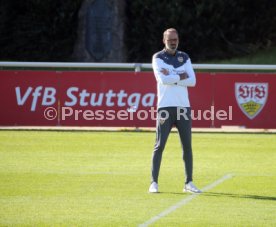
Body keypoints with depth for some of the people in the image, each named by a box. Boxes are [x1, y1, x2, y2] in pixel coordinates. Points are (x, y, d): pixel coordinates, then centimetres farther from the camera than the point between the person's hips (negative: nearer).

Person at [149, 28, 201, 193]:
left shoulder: (185, 58, 12)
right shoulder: (158, 58, 1)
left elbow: (192, 81, -1)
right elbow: (163, 80, -16)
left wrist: (171, 78, -10)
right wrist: (181, 77, -7)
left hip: (184, 106, 4)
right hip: (165, 107, -4)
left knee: (187, 145, 3)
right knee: (160, 145, -4)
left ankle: (189, 183, 8)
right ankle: (154, 182, 0)